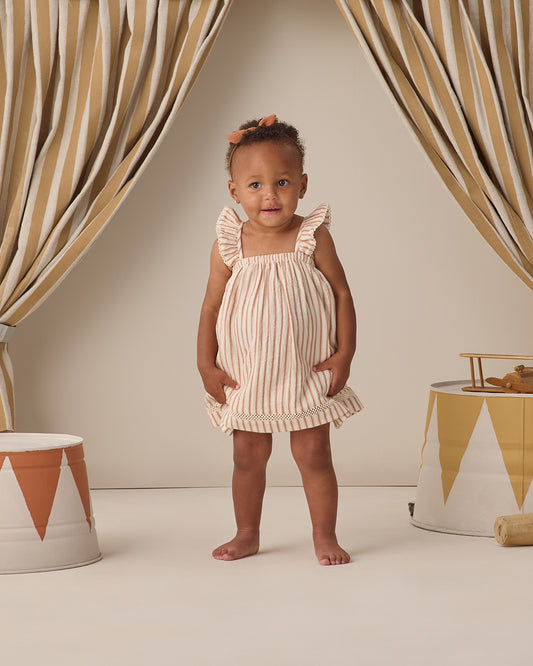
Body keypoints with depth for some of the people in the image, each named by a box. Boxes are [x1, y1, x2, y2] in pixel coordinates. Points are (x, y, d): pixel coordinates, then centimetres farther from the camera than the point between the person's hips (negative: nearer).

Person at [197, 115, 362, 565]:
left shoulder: (313, 237, -10)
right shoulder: (228, 245, -7)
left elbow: (342, 293, -4)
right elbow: (212, 306, 0)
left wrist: (344, 354, -8)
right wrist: (207, 365, -3)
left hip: (307, 373, -1)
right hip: (246, 376, 2)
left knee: (313, 455, 3)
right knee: (248, 457, 11)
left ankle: (325, 536, 17)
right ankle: (247, 536, 26)